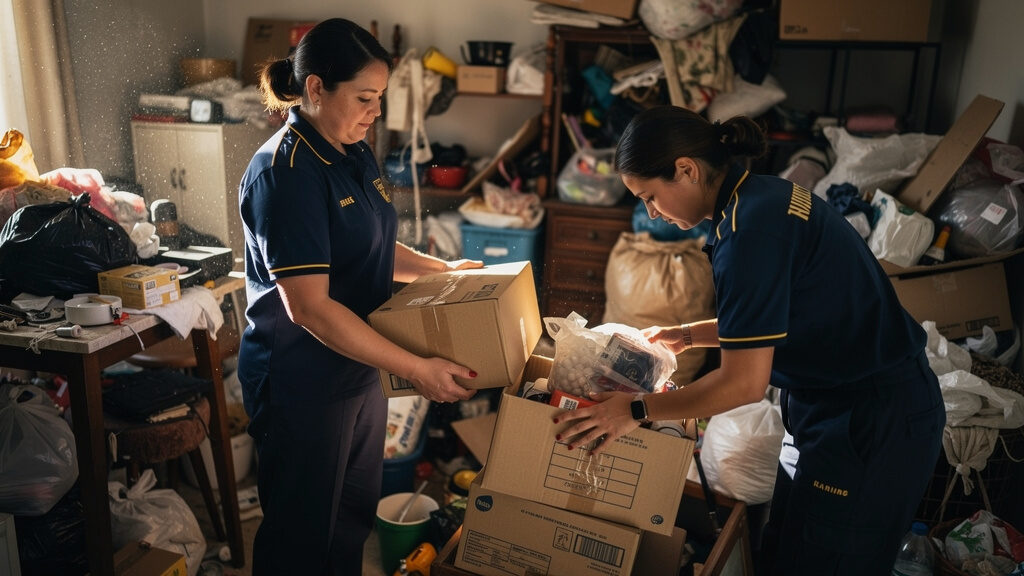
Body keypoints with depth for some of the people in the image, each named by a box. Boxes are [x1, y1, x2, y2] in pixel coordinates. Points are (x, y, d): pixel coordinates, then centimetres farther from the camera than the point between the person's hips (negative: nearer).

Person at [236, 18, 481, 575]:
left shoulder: (355, 155, 5)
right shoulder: (284, 172, -23)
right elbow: (309, 306, -28)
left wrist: (442, 268, 9)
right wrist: (416, 369, -28)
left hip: (359, 370, 9)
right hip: (300, 383, -8)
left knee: (356, 512, 23)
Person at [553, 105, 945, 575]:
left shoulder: (750, 228, -27)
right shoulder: (761, 195, 4)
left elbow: (745, 382, -24)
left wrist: (636, 410, -16)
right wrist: (687, 336, 14)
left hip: (874, 422, -9)